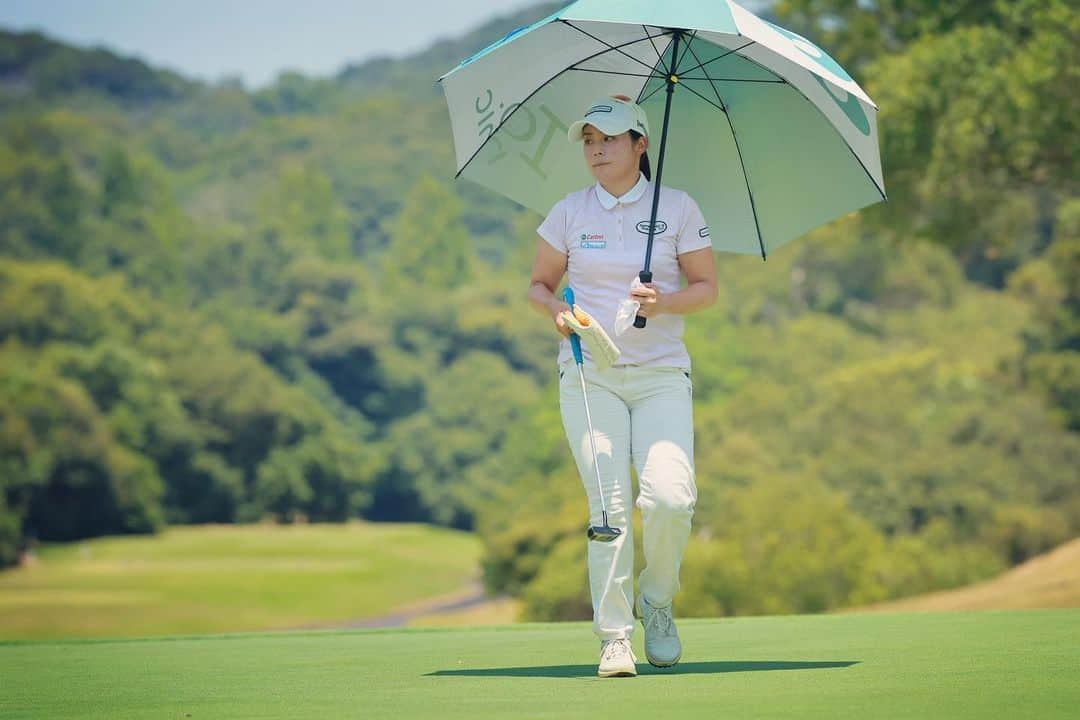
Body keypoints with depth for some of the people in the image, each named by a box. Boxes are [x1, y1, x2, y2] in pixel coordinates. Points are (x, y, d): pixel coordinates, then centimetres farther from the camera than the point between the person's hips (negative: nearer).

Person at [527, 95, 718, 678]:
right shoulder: (569, 213, 7)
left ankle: (656, 599, 11)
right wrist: (557, 310, -7)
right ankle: (614, 637, -2)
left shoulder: (677, 208, 4)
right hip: (588, 376, 1)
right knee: (609, 506, -11)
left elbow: (706, 287, 7)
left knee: (670, 498, -17)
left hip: (662, 374, 0)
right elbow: (538, 284, 15)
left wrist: (663, 303, -13)